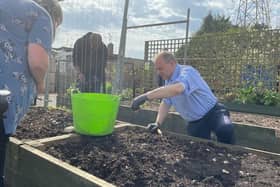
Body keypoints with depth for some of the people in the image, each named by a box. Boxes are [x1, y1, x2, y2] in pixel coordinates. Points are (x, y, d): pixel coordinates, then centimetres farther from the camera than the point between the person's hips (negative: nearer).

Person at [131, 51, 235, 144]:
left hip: (213, 113, -7)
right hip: (194, 123, 8)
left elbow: (177, 89, -46)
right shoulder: (168, 80, 4)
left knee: (225, 129, -34)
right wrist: (158, 123, -6)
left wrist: (146, 96, -50)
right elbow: (166, 102, 9)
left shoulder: (187, 72, -24)